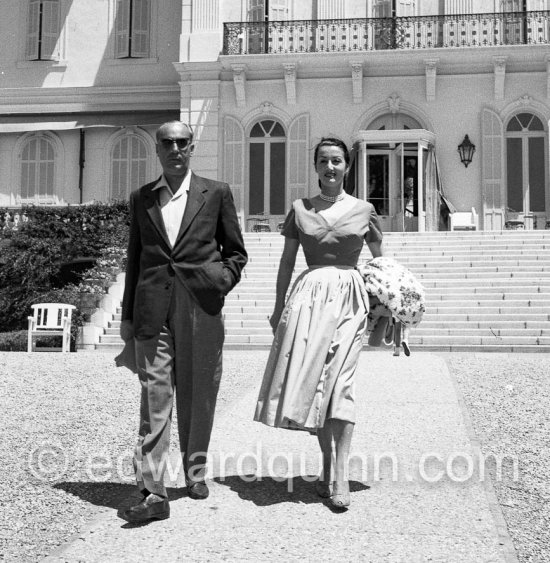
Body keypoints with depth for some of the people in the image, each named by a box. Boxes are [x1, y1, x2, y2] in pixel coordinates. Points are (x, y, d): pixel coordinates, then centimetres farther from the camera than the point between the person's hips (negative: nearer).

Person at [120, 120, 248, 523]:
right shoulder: (141, 198, 12)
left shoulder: (216, 194, 6)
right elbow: (135, 258, 15)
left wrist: (221, 282, -7)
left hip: (201, 308, -1)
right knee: (154, 396, -5)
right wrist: (127, 315, 13)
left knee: (198, 395, 10)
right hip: (152, 309, 1)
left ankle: (196, 471, 30)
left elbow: (236, 252, 11)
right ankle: (153, 493, -4)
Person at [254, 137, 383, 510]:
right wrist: (278, 307, 10)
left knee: (340, 380, -10)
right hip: (309, 294, 2)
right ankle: (328, 463, 13)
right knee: (309, 378, -1)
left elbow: (380, 259, 16)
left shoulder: (364, 210, 8)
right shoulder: (300, 209, 10)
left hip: (349, 297, -2)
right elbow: (286, 262, 13)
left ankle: (340, 474, -11)